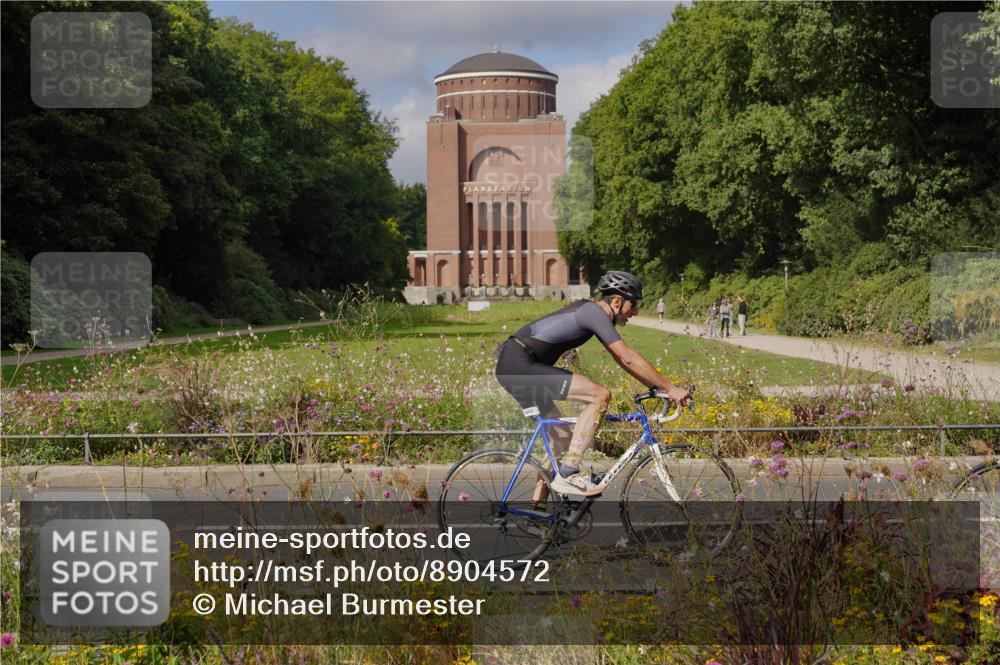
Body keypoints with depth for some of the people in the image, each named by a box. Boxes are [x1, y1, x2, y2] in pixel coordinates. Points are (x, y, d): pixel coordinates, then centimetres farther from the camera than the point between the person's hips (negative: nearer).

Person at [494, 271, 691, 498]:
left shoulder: (592, 312, 18)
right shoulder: (595, 313, -12)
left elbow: (622, 360, 22)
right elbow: (629, 358, -18)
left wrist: (658, 386, 17)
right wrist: (670, 388, -14)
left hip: (513, 368, 10)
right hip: (520, 365, -10)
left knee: (562, 439, 16)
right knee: (600, 395, -16)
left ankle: (538, 505, 20)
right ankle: (568, 474, -16)